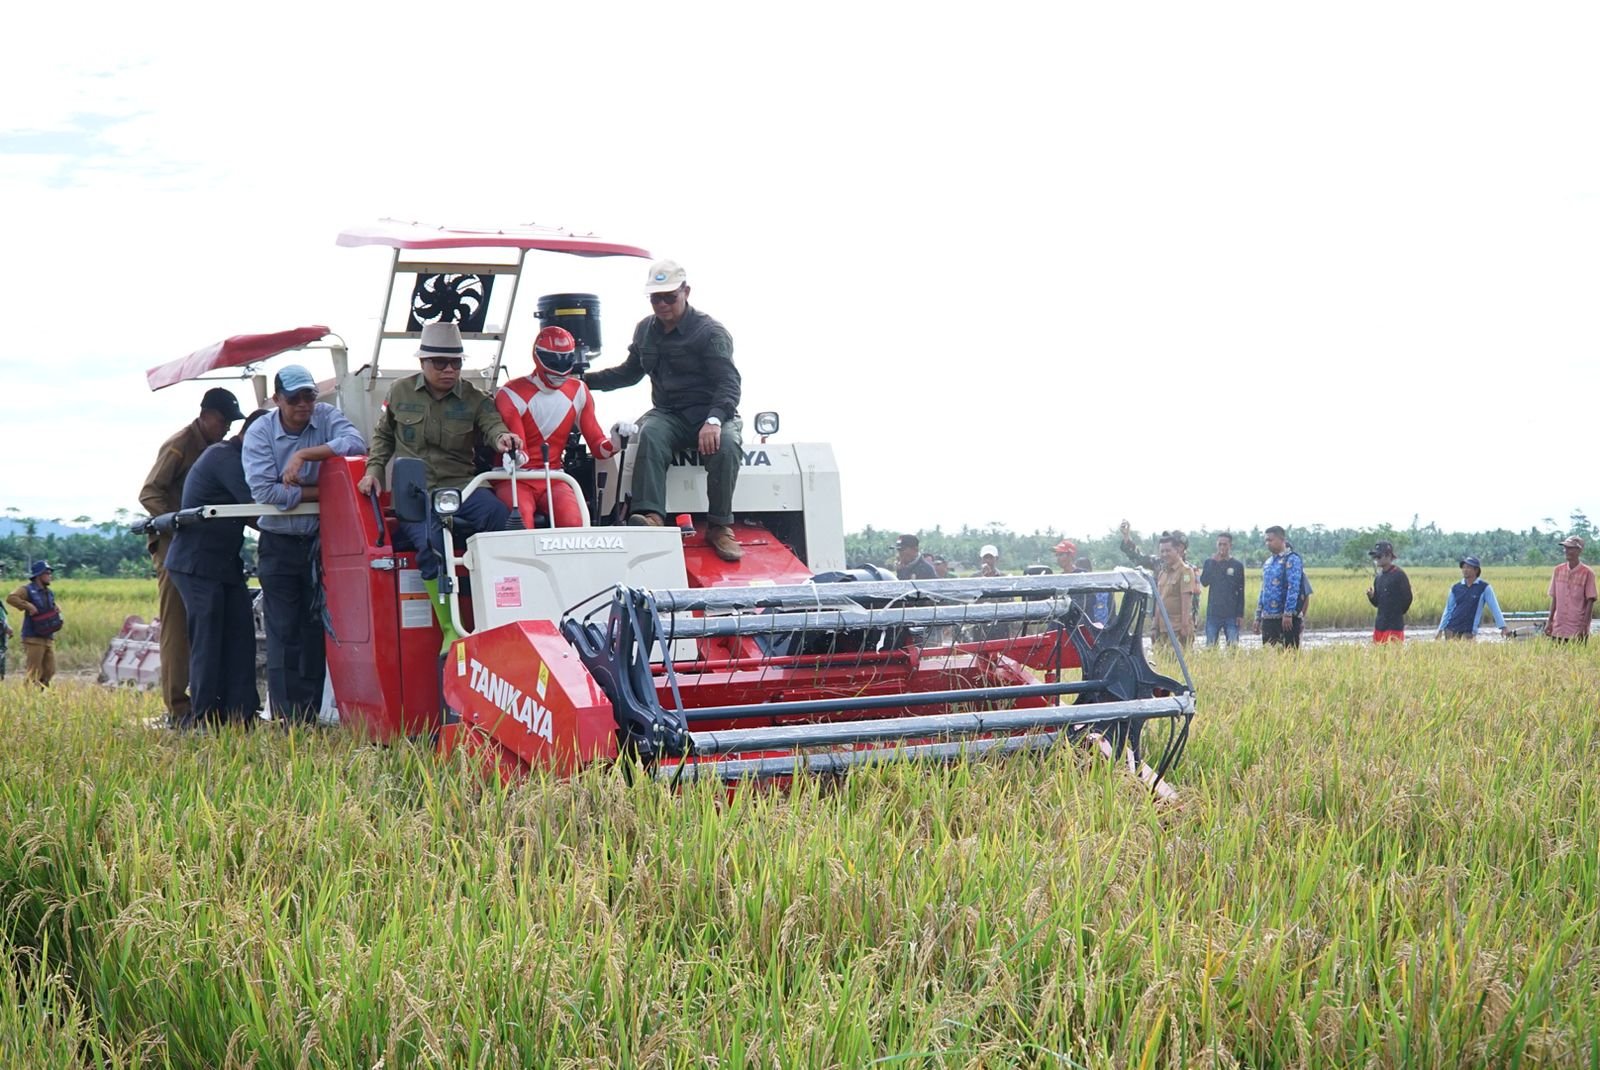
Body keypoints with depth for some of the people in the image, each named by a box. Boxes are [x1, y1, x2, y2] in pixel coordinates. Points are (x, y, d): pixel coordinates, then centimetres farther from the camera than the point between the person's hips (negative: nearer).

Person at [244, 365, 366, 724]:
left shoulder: (327, 418, -3)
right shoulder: (259, 433, -6)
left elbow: (355, 445, -23)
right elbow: (264, 490, -18)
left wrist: (304, 455, -26)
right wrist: (318, 492, -16)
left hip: (323, 541, 1)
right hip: (279, 544, -1)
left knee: (318, 630, 5)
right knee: (284, 631, -3)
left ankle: (311, 717, 10)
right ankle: (288, 719, 0)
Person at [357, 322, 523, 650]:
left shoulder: (474, 399, 10)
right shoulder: (401, 392, 13)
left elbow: (492, 423, -7)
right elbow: (383, 435, 25)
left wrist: (502, 436, -32)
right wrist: (374, 469, 11)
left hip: (461, 487, 1)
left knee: (502, 518, -32)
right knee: (431, 543, -32)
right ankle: (450, 630, -27)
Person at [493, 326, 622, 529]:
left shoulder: (578, 393, 8)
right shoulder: (511, 395, -5)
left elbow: (597, 447, 6)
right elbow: (518, 451, -9)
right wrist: (515, 456, -35)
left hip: (553, 480, 3)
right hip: (515, 479, -3)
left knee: (572, 521, -30)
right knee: (522, 524, -35)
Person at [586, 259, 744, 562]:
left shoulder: (711, 332, -6)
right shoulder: (645, 330, 14)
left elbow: (729, 384, -16)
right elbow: (629, 373, 30)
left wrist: (713, 420, -35)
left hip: (711, 414, -4)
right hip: (669, 414, 4)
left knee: (726, 444, -37)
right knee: (650, 433, -32)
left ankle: (720, 526, -26)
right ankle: (651, 516, -49)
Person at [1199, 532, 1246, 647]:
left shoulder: (1237, 565, 5)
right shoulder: (1210, 562, 8)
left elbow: (1241, 593, 5)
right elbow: (1204, 582, -7)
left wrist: (1241, 615, -1)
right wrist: (1213, 563, -11)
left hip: (1231, 615, -1)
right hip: (1213, 613, 1)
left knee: (1233, 646, -5)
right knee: (1210, 646, -1)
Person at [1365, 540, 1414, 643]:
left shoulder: (1399, 574, -9)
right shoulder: (1378, 577, 13)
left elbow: (1407, 598, -8)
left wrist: (1397, 614, 2)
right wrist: (1371, 596, -3)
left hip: (1394, 626, -7)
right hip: (1379, 625, 7)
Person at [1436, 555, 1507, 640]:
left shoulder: (1484, 588, -1)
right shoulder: (1455, 588, 8)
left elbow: (1494, 608, -3)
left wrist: (1503, 627, -9)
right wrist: (1440, 629, 10)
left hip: (1469, 630, -3)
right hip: (1451, 629, 3)